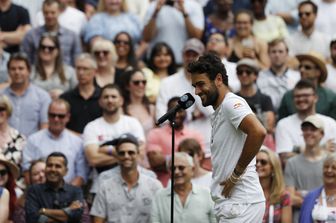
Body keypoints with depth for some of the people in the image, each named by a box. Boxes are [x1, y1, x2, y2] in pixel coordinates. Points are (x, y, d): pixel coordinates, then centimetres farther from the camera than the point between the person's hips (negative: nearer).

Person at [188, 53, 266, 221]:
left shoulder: (231, 103, -10)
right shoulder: (218, 112, 20)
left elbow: (258, 132, -26)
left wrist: (236, 174, -18)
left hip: (240, 204, -10)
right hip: (232, 202, 10)